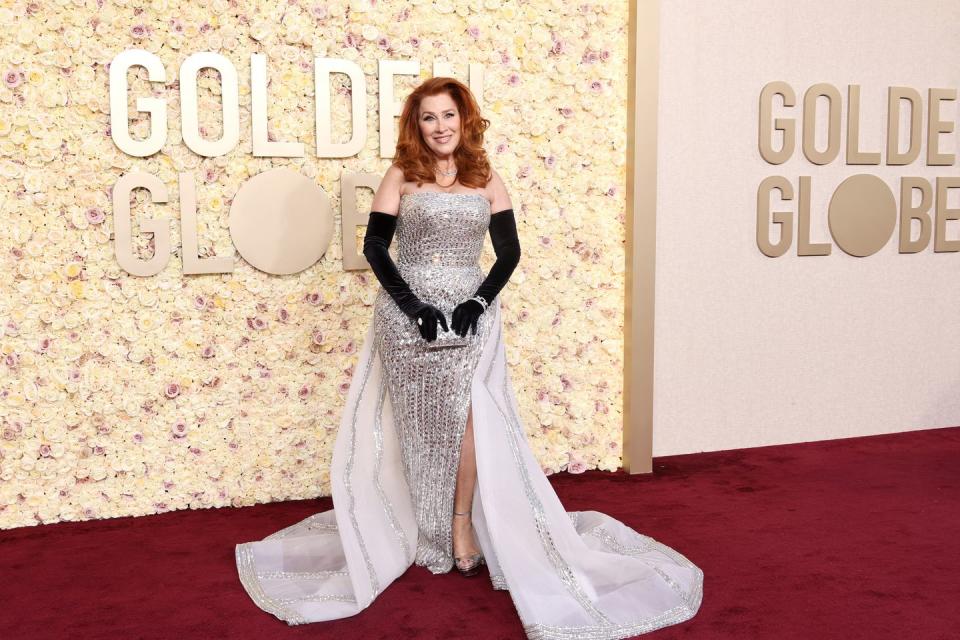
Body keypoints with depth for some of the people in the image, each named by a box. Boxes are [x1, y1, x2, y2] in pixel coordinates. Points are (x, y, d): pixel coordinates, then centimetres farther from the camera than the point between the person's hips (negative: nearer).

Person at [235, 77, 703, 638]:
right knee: (419, 419, 3)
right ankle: (422, 530, 15)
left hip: (470, 312, 1)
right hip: (408, 313, -1)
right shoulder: (401, 177, 2)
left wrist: (477, 303, -8)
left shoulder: (487, 181, 7)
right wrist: (414, 307, -11)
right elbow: (375, 246, -2)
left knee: (467, 409, -13)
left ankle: (462, 524, -2)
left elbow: (509, 253, 6)